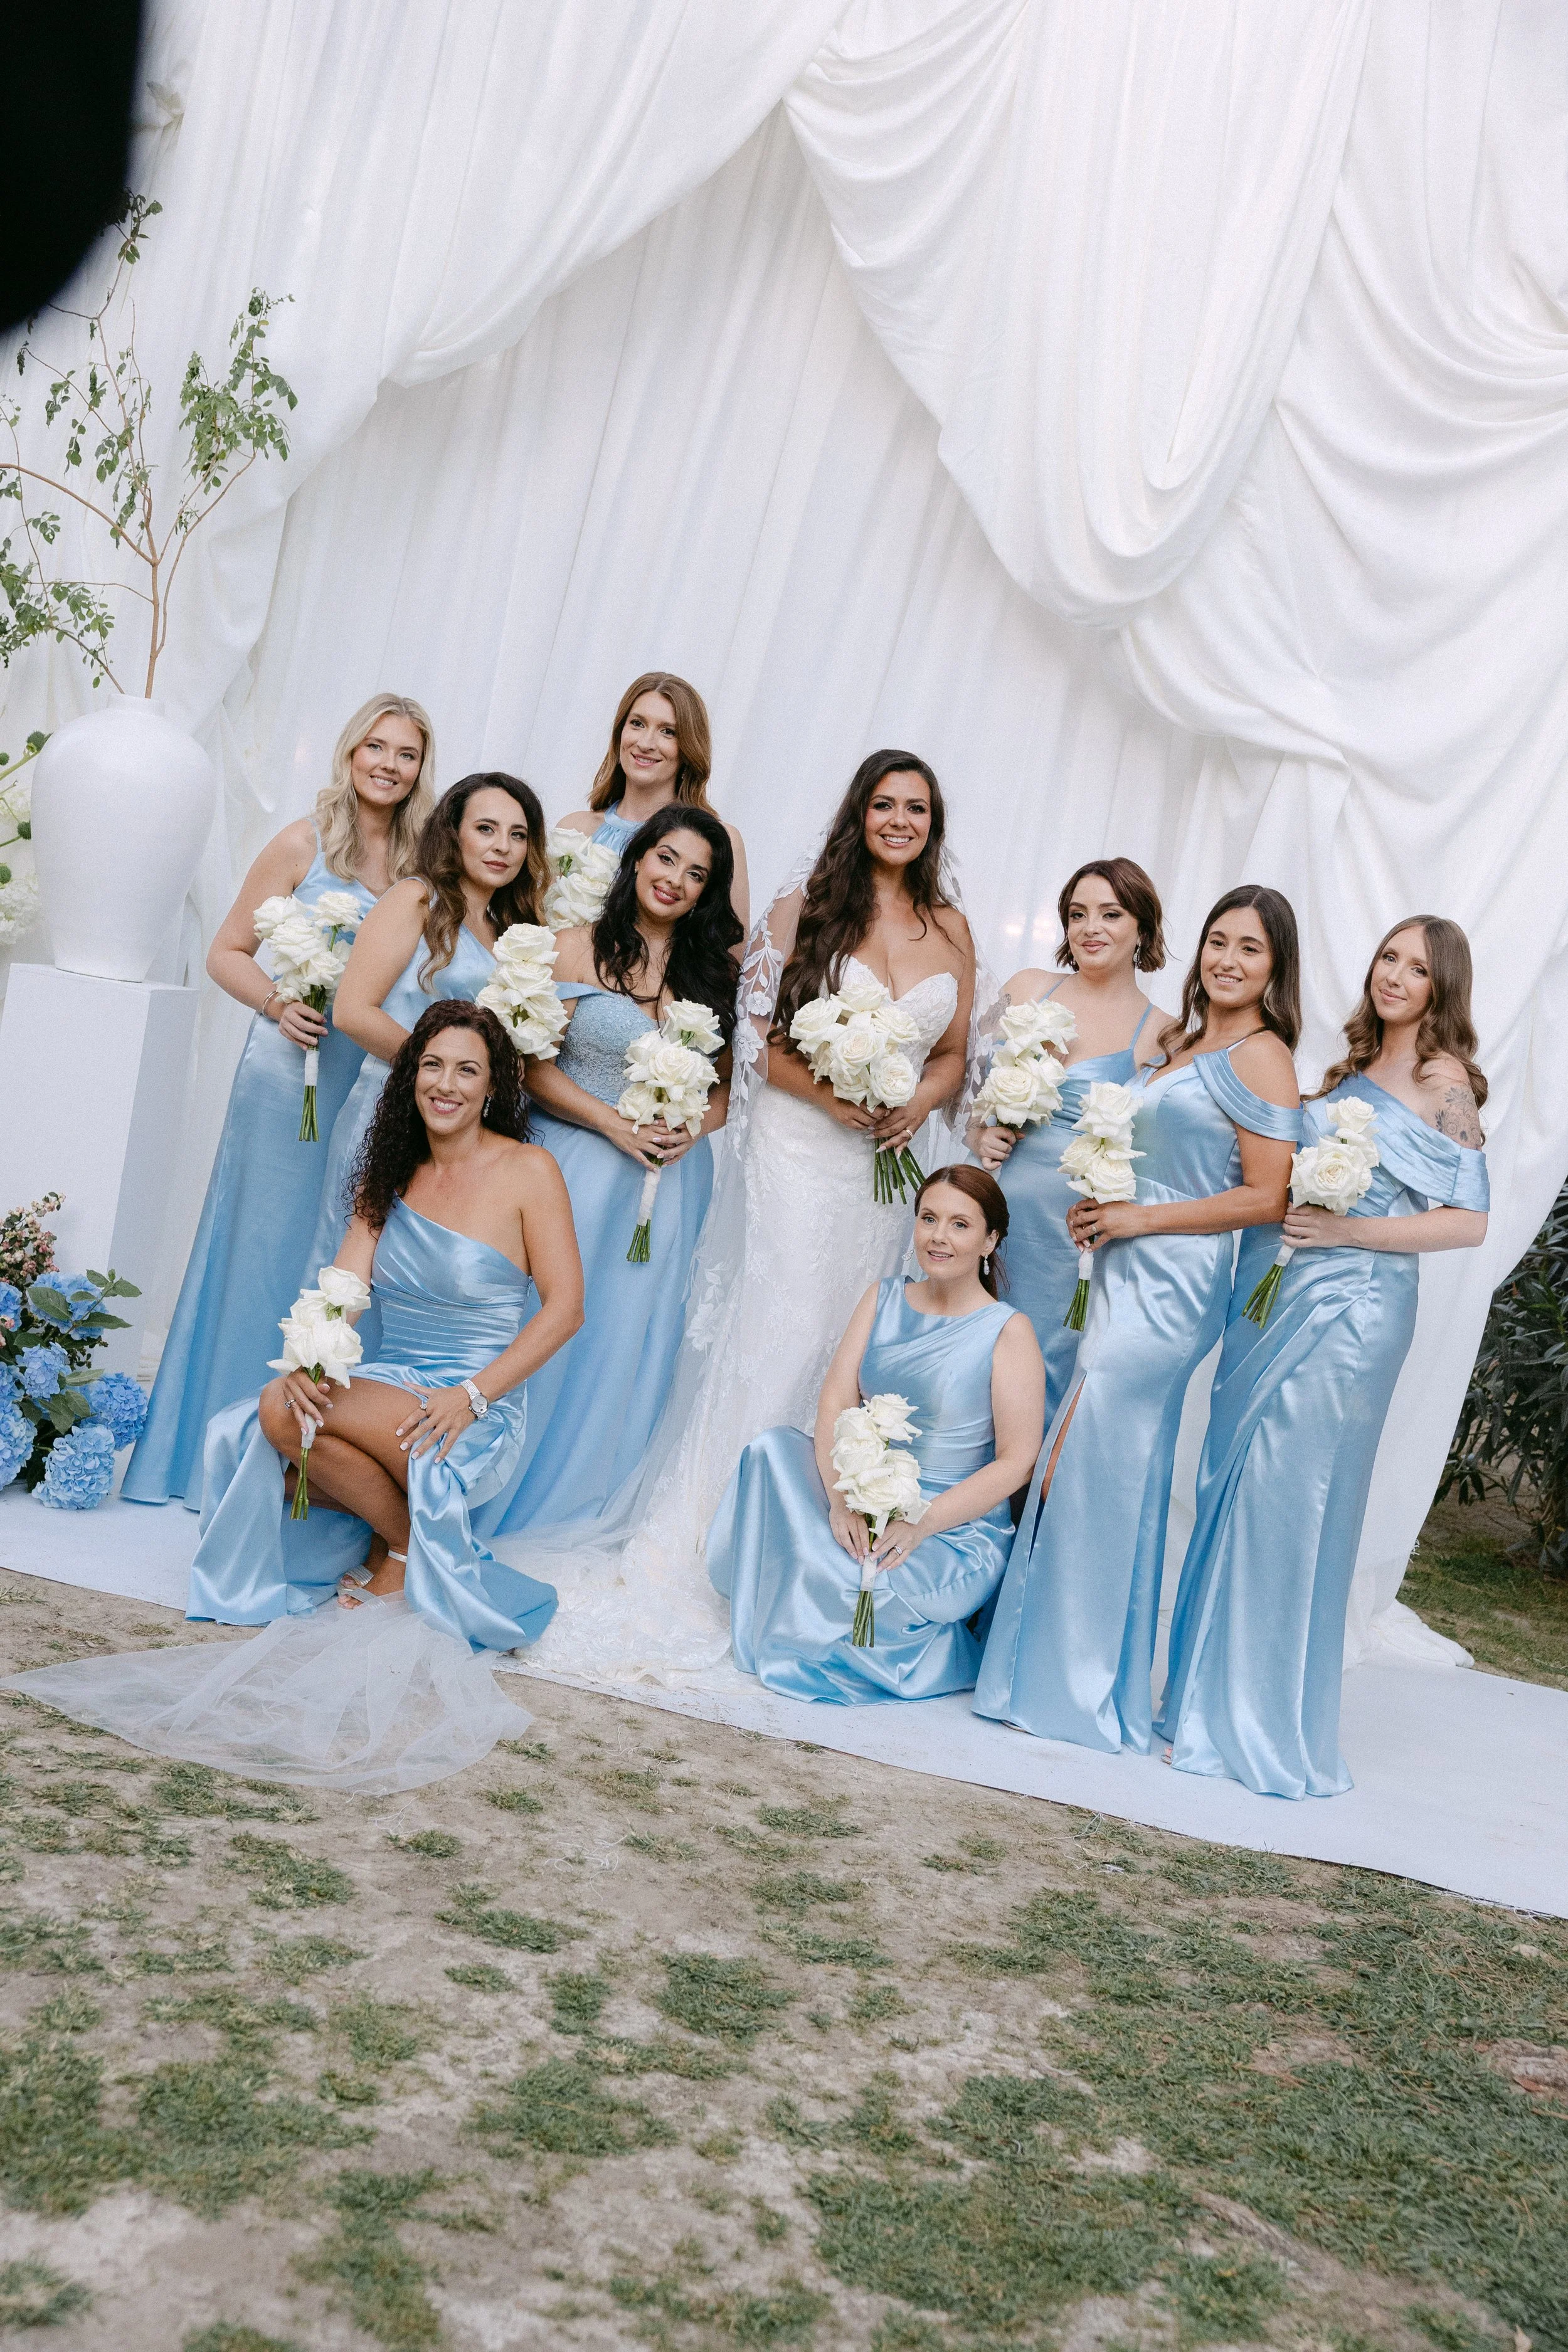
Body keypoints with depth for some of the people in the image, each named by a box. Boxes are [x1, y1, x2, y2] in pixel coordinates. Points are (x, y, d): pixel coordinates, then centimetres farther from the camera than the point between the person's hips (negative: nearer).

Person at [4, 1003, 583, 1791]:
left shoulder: (528, 1171, -4)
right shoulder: (390, 1174, 12)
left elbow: (564, 1305, -8)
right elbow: (344, 1288, 0)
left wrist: (473, 1394, -19)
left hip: (481, 1417, -6)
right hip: (386, 1394, 6)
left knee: (284, 1414, -27)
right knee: (241, 1435, -21)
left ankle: (404, 1547, -3)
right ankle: (404, 1538, -2)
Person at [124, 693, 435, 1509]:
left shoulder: (424, 863, 8)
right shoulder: (304, 844, -1)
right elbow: (228, 952, 2)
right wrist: (278, 1004, -15)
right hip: (292, 1080, -3)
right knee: (264, 1254, 2)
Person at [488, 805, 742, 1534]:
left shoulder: (714, 971, 9)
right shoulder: (578, 950, -2)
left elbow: (727, 1084, 12)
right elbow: (534, 1065, -6)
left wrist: (693, 1130, -8)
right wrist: (615, 1122, -15)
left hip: (668, 1178, 3)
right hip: (576, 1165, -3)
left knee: (629, 1335, 8)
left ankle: (578, 1493, 25)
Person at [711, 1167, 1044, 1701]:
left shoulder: (1008, 1331, -7)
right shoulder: (884, 1298, 6)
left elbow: (1017, 1460, -11)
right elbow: (835, 1401, -2)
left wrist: (921, 1523, -21)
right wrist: (842, 1498, -20)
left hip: (954, 1531, -5)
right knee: (773, 1447, -19)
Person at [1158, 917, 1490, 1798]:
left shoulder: (1445, 1082, -3)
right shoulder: (1353, 1068, 17)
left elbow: (1469, 1220, -10)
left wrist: (1348, 1230, -14)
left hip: (1349, 1308, -7)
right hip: (1273, 1294, 7)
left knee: (1290, 1495, -6)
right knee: (1234, 1486, 7)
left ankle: (1269, 1724, 6)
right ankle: (1217, 1699, 19)